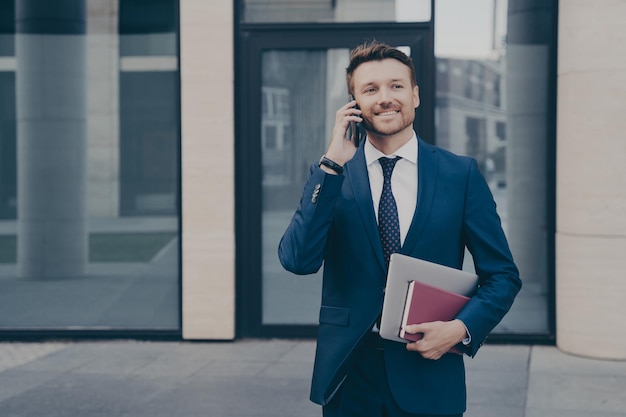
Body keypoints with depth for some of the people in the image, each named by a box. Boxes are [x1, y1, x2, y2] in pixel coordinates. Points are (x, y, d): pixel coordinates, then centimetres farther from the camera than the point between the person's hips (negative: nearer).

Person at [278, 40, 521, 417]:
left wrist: (462, 328, -14)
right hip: (347, 376, 1)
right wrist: (332, 164, -15)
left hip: (428, 376, 0)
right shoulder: (330, 174, 1)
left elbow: (502, 276, 3)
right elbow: (298, 260, -13)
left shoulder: (461, 174, 0)